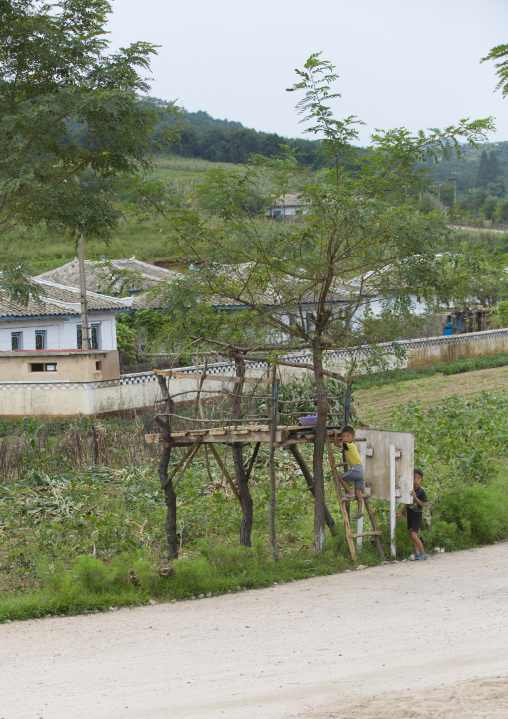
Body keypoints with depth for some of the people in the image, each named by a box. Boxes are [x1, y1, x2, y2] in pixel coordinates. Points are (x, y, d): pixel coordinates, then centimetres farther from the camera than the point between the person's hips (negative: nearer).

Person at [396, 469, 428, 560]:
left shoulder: (421, 491, -10)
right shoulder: (409, 490, 8)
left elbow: (423, 504, -15)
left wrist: (415, 497, -24)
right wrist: (401, 512, 12)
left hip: (417, 515, -7)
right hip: (410, 514, 7)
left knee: (414, 535, -13)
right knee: (413, 535, 7)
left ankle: (423, 554, -4)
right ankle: (417, 553, 13)